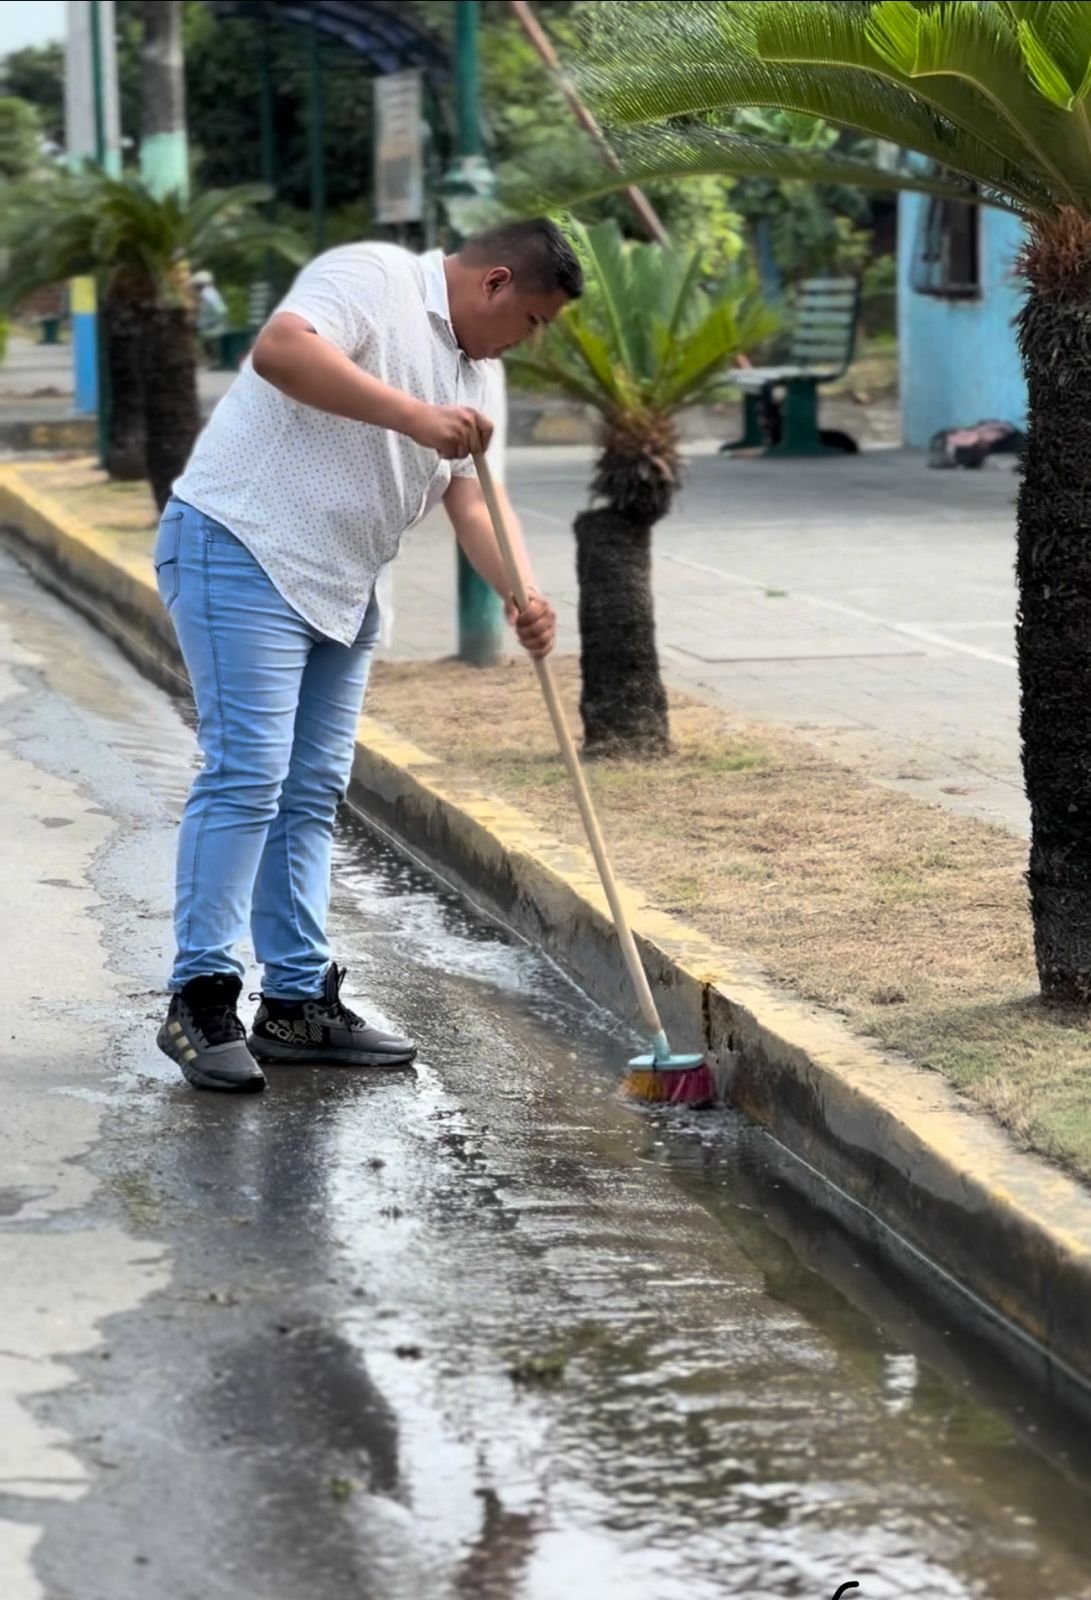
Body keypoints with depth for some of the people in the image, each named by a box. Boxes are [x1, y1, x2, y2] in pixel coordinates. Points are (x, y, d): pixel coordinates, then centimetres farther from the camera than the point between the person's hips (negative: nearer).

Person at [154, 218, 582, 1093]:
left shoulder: (470, 370, 17)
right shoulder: (372, 278, -10)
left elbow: (474, 498, 11)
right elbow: (280, 348, -28)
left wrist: (523, 595, -7)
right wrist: (413, 416, -32)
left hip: (341, 588, 10)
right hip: (242, 551, -10)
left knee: (312, 794, 9)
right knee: (246, 775, -13)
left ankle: (298, 1001, 14)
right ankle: (201, 999, -10)